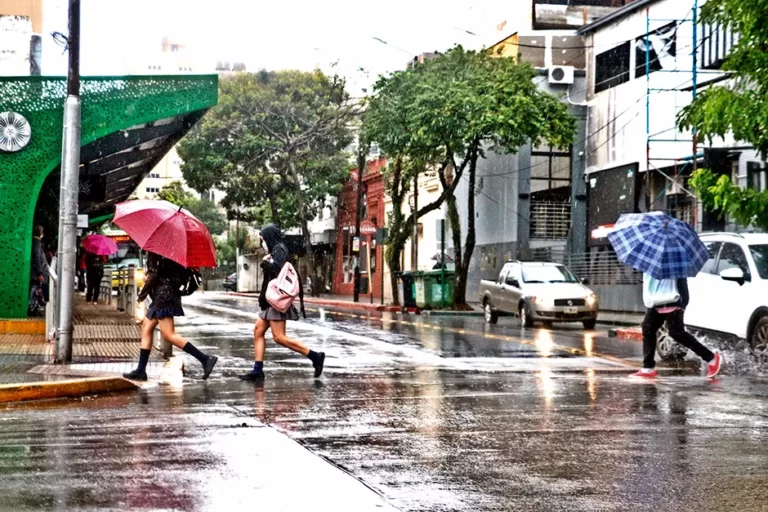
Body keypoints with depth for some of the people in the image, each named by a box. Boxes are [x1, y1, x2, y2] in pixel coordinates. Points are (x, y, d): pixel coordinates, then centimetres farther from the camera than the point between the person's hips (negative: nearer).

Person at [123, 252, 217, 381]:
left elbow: (154, 274, -16)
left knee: (169, 334, -14)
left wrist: (142, 293, -7)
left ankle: (205, 359, -20)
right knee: (146, 329, 12)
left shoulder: (155, 254, -10)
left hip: (163, 295, -11)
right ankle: (141, 371, 13)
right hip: (160, 297, 11)